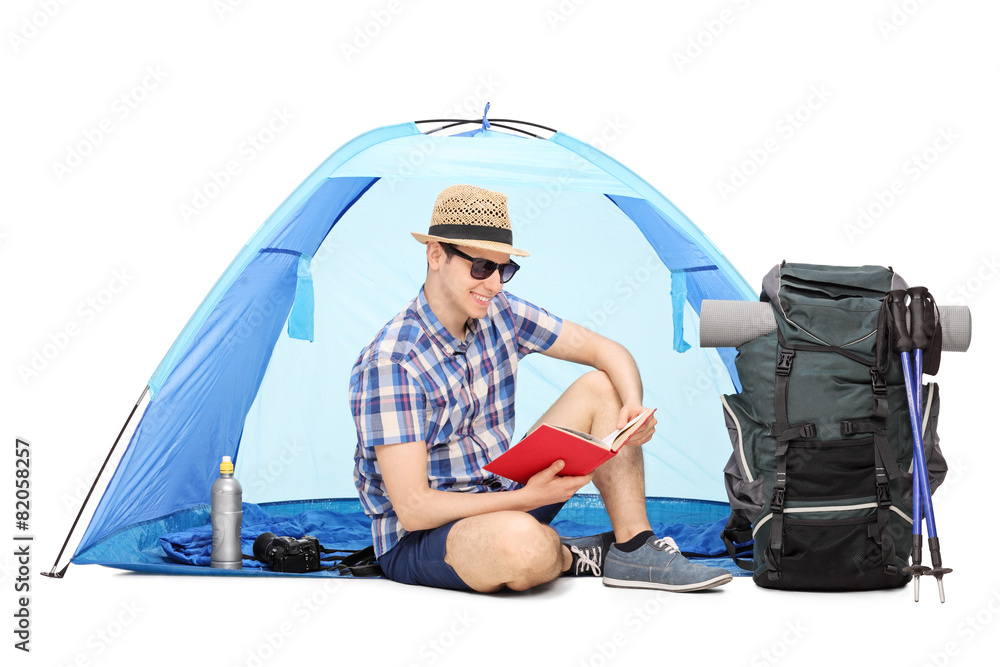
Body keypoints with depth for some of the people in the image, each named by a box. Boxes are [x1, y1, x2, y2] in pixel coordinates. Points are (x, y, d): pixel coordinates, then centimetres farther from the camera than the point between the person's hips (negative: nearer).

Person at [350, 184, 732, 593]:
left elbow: (606, 350, 7)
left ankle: (632, 549, -5)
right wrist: (528, 499, -27)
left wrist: (634, 406, -16)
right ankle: (567, 556, -4)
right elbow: (412, 509, -26)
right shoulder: (390, 361, -24)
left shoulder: (501, 314, -1)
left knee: (601, 388, 1)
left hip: (501, 502, 8)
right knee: (522, 541, -42)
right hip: (417, 541, -8)